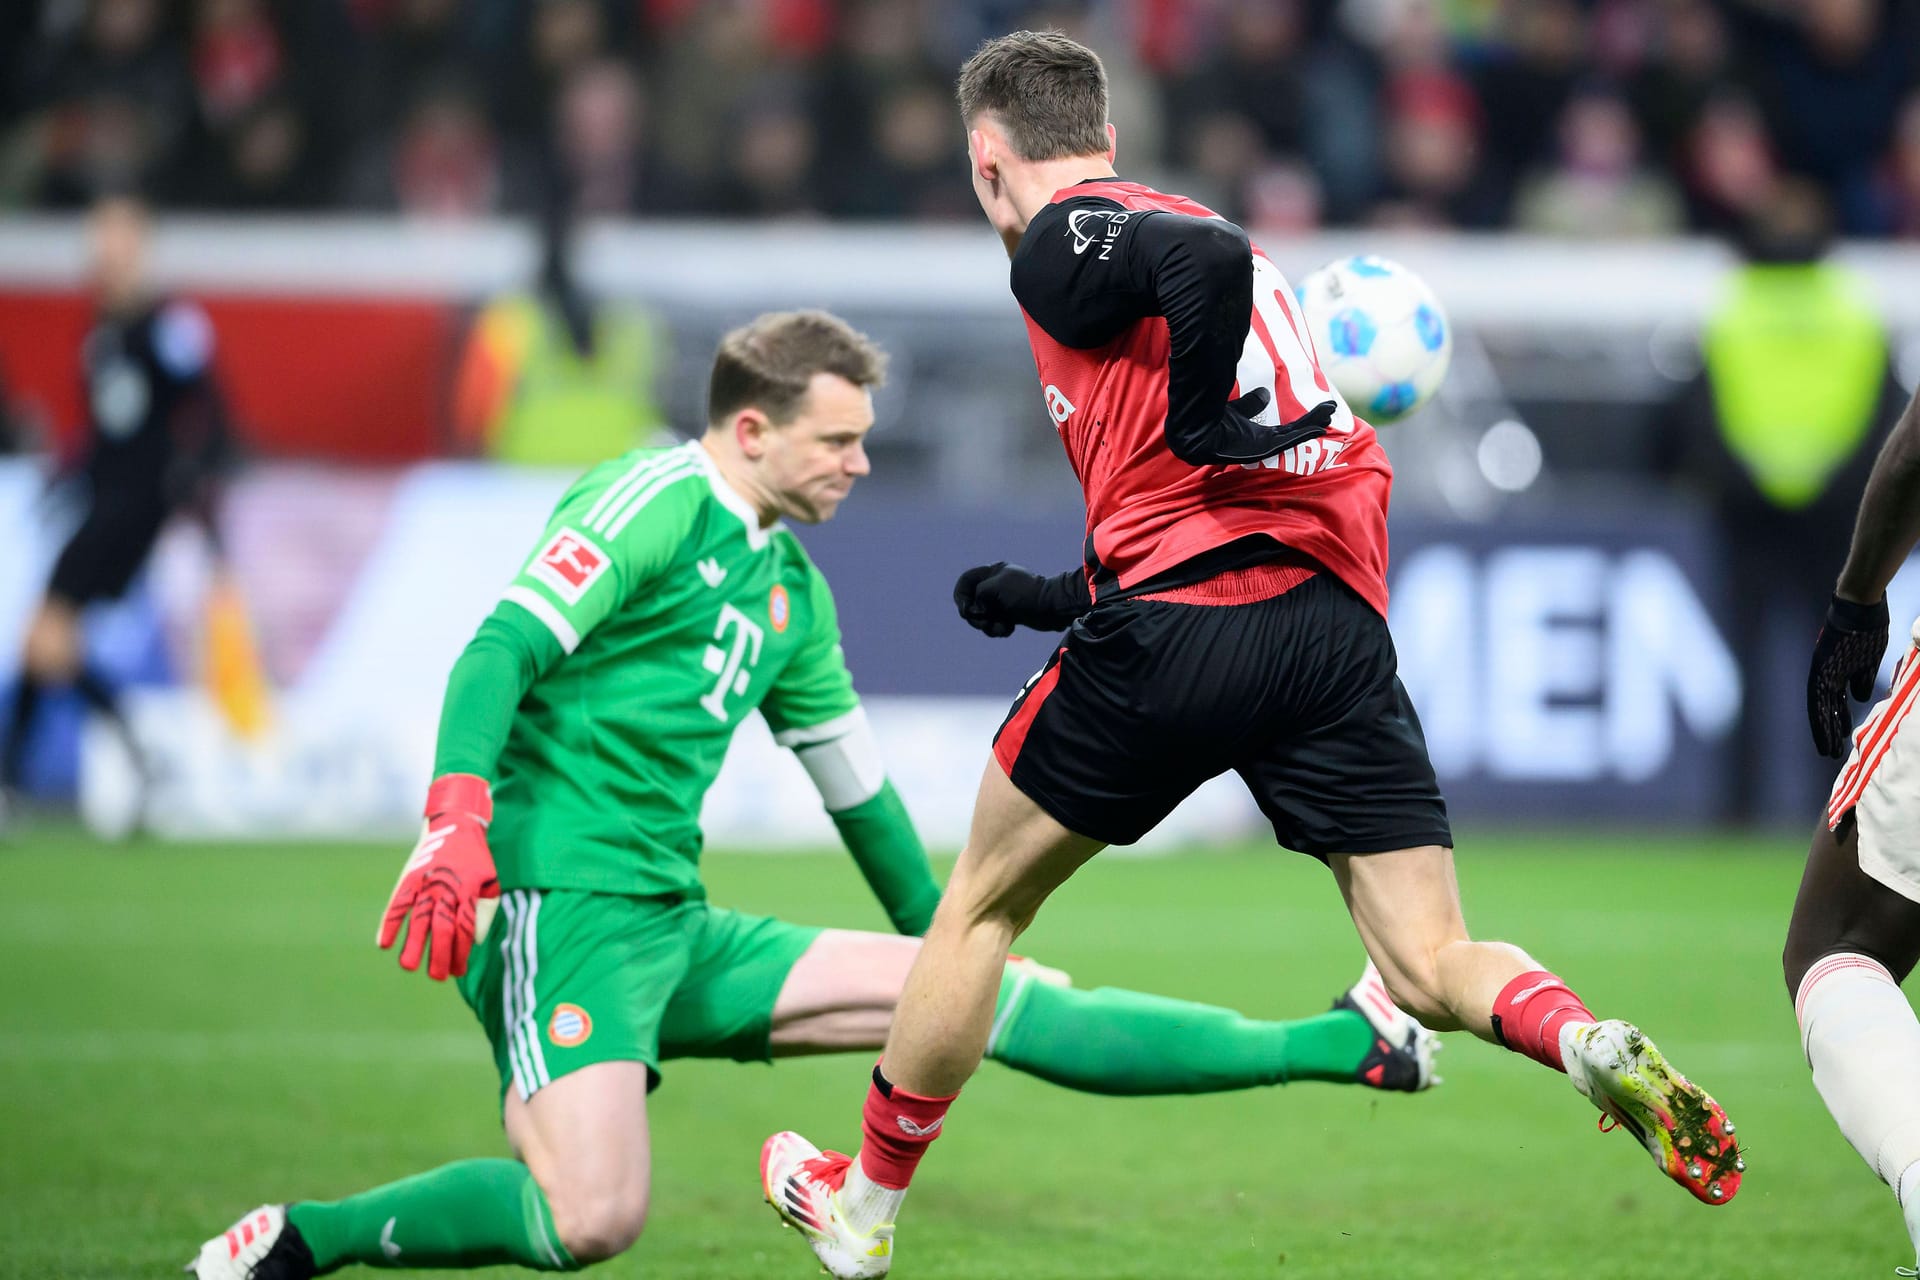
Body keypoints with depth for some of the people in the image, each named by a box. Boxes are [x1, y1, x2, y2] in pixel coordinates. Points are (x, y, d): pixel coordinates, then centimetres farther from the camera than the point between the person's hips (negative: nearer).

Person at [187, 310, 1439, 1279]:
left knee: (992, 998, 2)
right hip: (566, 907, -8)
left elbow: (857, 782, 30)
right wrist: (458, 823, -33)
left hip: (680, 931, 8)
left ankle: (1341, 1047, 3)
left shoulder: (792, 586, 19)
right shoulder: (657, 504, -7)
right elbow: (501, 651, -18)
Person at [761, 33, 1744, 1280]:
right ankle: (1598, 1046, -30)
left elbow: (1208, 256, -21)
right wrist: (1056, 599, 36)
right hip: (1341, 623, 6)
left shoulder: (1063, 243, 2)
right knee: (1433, 965, 2)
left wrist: (1206, 425, -10)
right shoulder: (1167, 227, 28)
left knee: (980, 904, 15)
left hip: (1177, 635, -6)